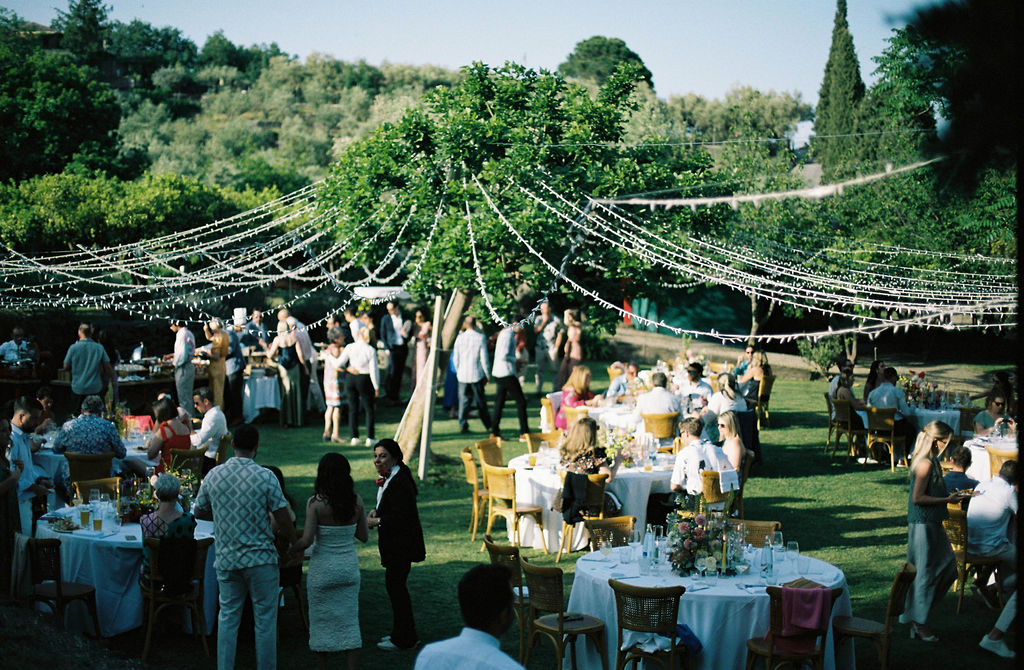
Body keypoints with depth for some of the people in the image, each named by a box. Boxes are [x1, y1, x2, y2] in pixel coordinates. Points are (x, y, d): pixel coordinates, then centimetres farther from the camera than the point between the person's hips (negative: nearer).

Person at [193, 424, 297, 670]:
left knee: (228, 618, 12)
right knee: (265, 620, 6)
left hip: (226, 559, 3)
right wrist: (296, 542, 7)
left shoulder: (213, 476, 0)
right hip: (260, 558, -3)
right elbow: (283, 519, -11)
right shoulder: (265, 477, -12)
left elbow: (199, 512, 12)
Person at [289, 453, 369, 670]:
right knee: (349, 620, 10)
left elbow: (306, 540, -18)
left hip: (322, 568, -3)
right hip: (349, 566, 3)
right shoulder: (356, 501, -4)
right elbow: (364, 536, 4)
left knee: (322, 622, 10)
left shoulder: (316, 503, -15)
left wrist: (288, 551, 0)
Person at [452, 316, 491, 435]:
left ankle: (463, 425, 0)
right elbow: (484, 358, -7)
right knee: (480, 401, 8)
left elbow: (455, 358, 4)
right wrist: (487, 374, 3)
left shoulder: (460, 338, 0)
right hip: (477, 374, -1)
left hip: (463, 375, 1)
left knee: (463, 400, 6)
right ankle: (488, 425, 16)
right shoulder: (480, 338, -7)